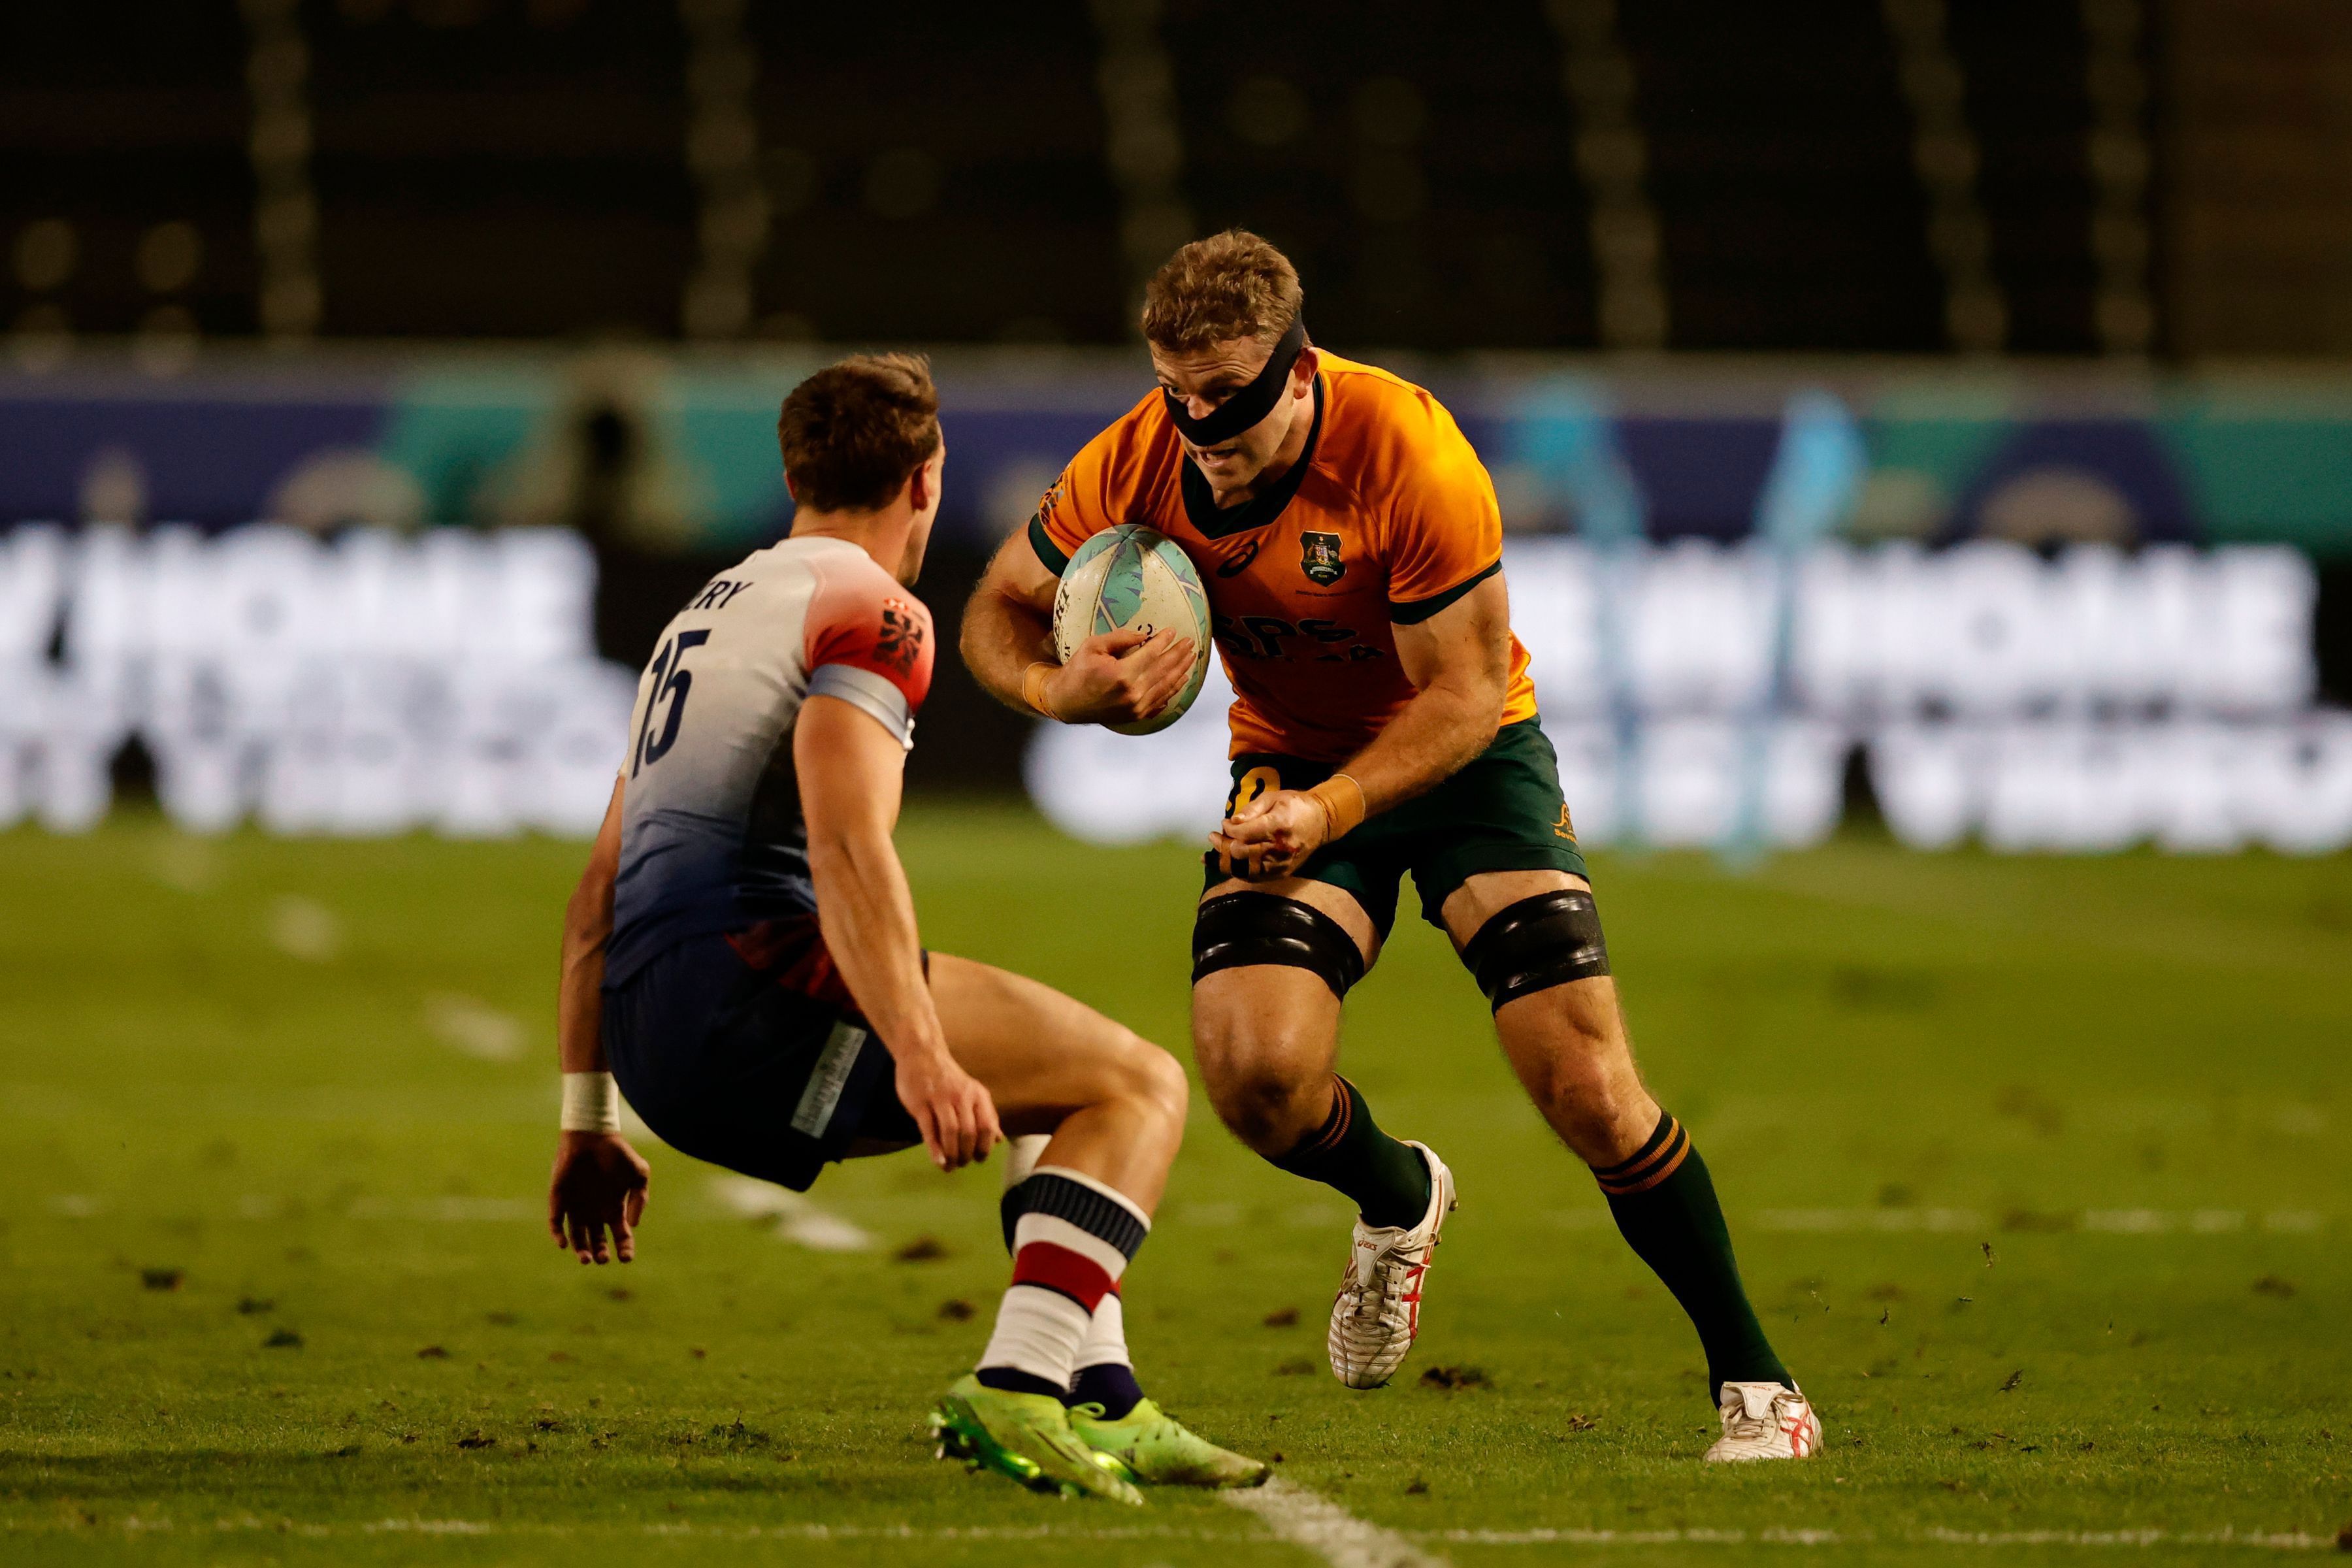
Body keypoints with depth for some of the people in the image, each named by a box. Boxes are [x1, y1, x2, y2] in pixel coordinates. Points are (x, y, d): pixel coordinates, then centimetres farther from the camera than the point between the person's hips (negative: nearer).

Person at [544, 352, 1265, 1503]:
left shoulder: (705, 616, 27)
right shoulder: (872, 615, -2)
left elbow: (598, 893, 27)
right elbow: (845, 847, -19)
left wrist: (588, 1124, 29)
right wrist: (919, 1059, -26)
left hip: (653, 1044, 9)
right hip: (744, 977, -9)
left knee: (1077, 1088, 23)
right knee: (1139, 1085, -7)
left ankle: (1102, 1410, 14)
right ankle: (1013, 1396, -24)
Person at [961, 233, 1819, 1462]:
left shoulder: (1407, 453, -29)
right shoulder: (1133, 469, -18)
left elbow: (1463, 695, -24)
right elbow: (999, 611, -3)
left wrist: (1330, 811, -39)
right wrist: (1060, 689, -26)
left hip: (1466, 757, -3)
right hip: (1291, 761, 3)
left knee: (1586, 1088, -16)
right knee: (1252, 1071, -22)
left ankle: (1749, 1377, 3)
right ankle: (1397, 1201, 15)